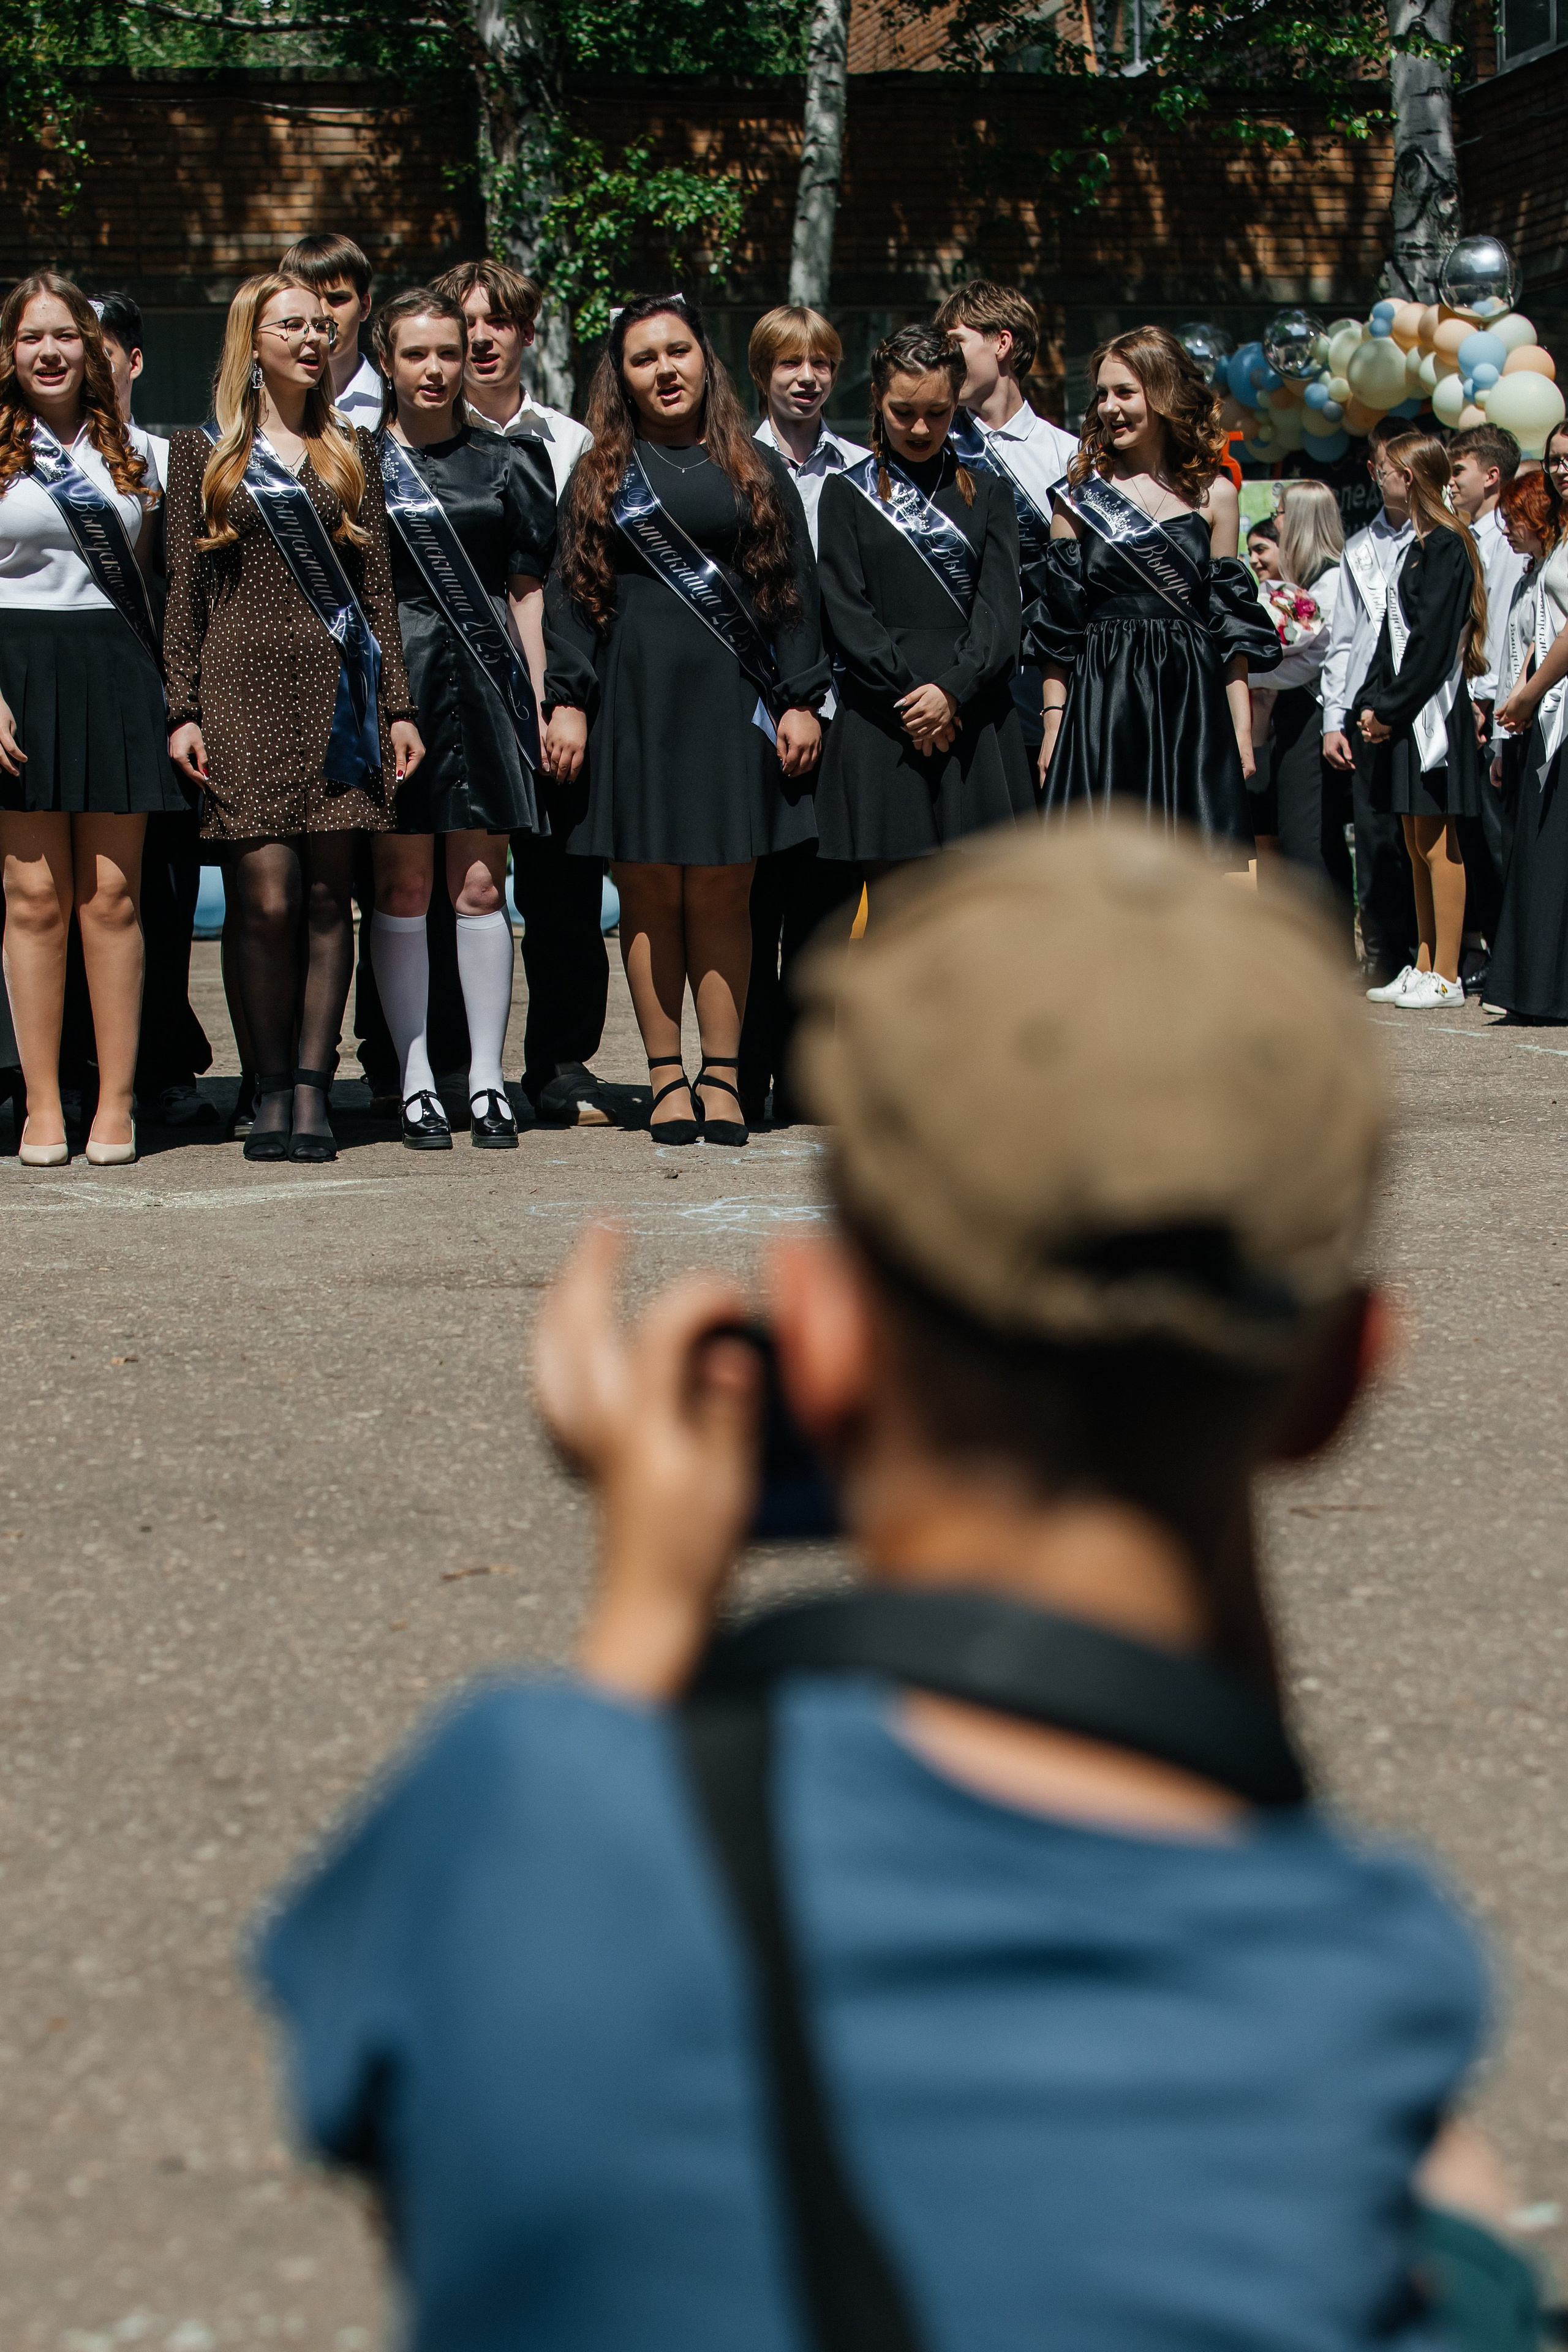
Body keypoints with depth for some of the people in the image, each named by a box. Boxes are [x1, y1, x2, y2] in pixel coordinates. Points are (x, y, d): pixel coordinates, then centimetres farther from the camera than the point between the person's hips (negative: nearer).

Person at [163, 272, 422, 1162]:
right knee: (270, 898, -9)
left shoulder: (353, 449, 15)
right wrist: (184, 709, -2)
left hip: (337, 686, 2)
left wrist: (397, 705, 5)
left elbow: (378, 586, 12)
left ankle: (313, 1087, 2)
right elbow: (186, 590, 7)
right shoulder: (204, 451, 9)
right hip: (244, 687, -2)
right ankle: (273, 1088, 2)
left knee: (329, 894, -1)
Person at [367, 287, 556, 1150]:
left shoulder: (504, 462, 11)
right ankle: (416, 1081, 3)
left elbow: (527, 589, 12)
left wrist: (542, 696, 4)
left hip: (482, 680, 1)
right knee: (402, 885, -1)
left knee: (480, 885, -1)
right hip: (390, 679, -1)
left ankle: (487, 1079, 3)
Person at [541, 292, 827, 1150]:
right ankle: (667, 1075, 4)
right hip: (634, 700, 0)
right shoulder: (600, 475, 11)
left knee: (720, 893, -2)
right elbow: (569, 592, 7)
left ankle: (721, 1077, 2)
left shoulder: (756, 471, 11)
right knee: (649, 893, -1)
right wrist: (567, 701, -4)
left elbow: (794, 588, 8)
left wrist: (801, 700, 0)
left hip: (730, 697, 0)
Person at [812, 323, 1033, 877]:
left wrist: (953, 690, -13)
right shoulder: (848, 495, 9)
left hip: (973, 718, 1)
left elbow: (1001, 609, 3)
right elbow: (847, 614, 0)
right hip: (882, 722, -1)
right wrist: (908, 696, -12)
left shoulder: (987, 493, 13)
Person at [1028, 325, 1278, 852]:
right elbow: (1058, 623, 4)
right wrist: (1054, 722, -3)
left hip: (1192, 704, 1)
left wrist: (1241, 726, 2)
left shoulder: (1213, 495, 8)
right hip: (1102, 703, -1)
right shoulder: (1079, 497, 5)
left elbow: (1231, 623, 8)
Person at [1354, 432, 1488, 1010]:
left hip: (1433, 712, -10)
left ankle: (1447, 979, -4)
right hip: (1404, 713, 10)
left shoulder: (1445, 547, -13)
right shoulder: (1417, 546, 17)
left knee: (1436, 847, -7)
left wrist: (1391, 708, -17)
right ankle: (1424, 969, 18)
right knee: (1417, 846, 12)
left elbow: (1432, 640, -19)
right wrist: (1370, 702, 7)